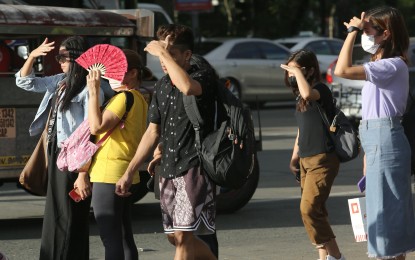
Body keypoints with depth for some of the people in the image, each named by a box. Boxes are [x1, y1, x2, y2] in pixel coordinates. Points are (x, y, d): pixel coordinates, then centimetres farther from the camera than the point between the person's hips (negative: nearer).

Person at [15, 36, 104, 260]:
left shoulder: (89, 89, -14)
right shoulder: (59, 82, 10)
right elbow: (24, 82, 19)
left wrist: (83, 174, -20)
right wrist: (32, 56, 2)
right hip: (56, 156, 8)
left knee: (70, 221, -3)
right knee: (54, 218, 13)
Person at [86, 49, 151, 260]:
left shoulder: (124, 97, -14)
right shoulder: (140, 99, 16)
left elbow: (97, 127, -21)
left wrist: (94, 92, -18)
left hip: (109, 174, -10)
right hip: (127, 175, 10)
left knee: (111, 238, -10)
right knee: (124, 237, 12)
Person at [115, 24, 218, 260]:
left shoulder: (204, 77, -9)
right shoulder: (163, 85, 13)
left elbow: (188, 87, -35)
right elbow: (153, 132, 18)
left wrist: (163, 53, -25)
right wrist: (130, 172, 15)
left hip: (194, 168, -8)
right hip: (168, 171, 8)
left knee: (183, 236, -12)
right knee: (176, 236, 12)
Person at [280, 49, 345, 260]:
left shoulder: (321, 89, -11)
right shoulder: (301, 97, 15)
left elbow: (308, 94, -36)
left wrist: (297, 72, -22)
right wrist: (294, 156, 21)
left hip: (322, 159, -9)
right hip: (306, 160, 9)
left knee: (309, 208, -16)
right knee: (315, 211, 8)